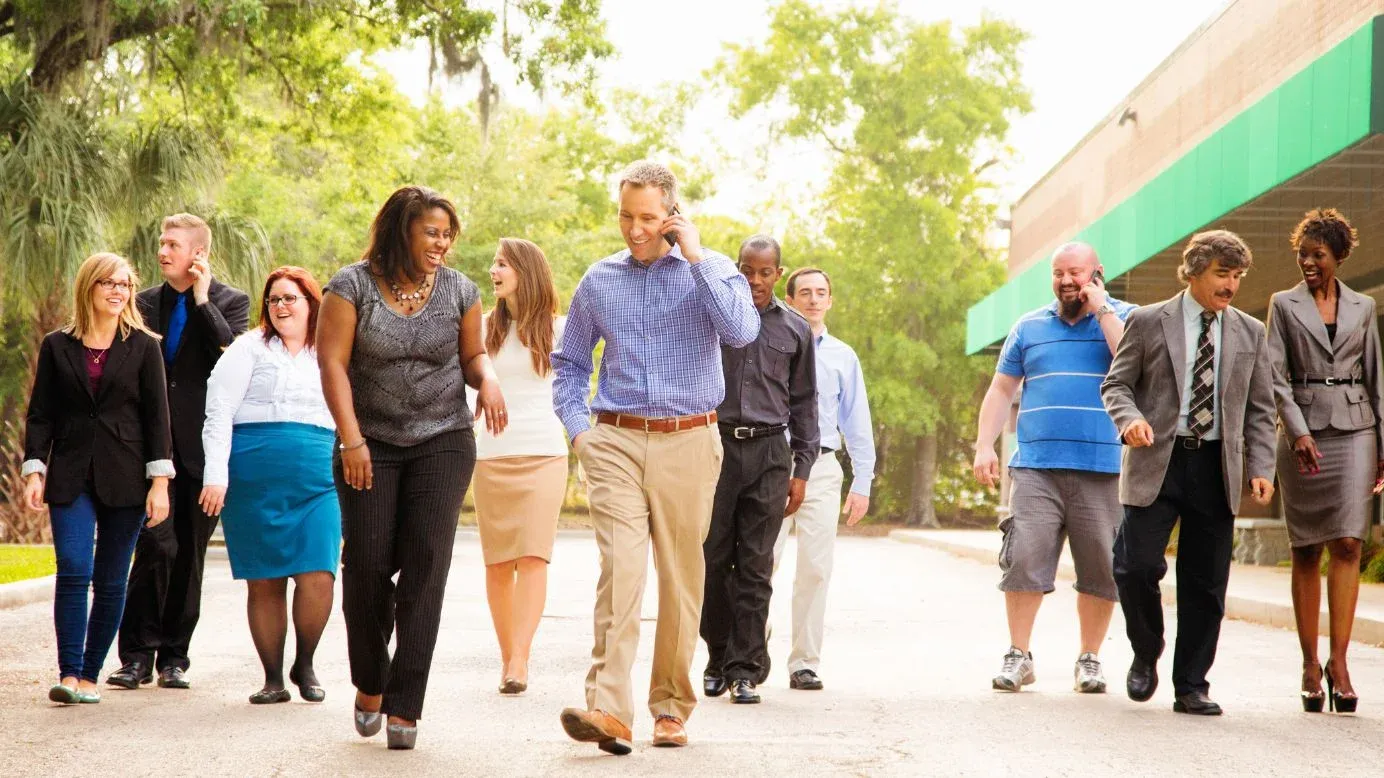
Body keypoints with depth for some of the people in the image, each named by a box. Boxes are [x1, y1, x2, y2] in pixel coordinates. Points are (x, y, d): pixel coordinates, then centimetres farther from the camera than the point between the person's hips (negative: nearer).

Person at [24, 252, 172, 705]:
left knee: (111, 582, 2)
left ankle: (89, 675, 11)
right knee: (74, 572, -14)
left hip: (125, 479, 0)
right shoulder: (57, 346, 7)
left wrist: (159, 482, -6)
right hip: (71, 477, 0)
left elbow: (156, 416, 2)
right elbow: (40, 414, 7)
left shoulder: (143, 347, 5)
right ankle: (68, 674, -13)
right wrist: (33, 470, -5)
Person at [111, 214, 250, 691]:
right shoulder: (146, 303, 13)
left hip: (200, 448, -1)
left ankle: (174, 656, 14)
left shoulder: (231, 303, 4)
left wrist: (203, 301, -12)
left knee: (189, 554, 5)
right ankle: (138, 655, -5)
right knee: (158, 544, -13)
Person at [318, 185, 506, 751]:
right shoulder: (352, 286, -3)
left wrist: (487, 379, -6)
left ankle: (405, 707, -8)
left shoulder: (458, 290, 6)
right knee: (368, 564, -3)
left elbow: (472, 354, 17)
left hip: (443, 443, 1)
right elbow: (332, 363, -6)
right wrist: (351, 439, -13)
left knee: (425, 565, -10)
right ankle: (369, 684, 21)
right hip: (371, 447, -1)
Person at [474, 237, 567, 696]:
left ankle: (519, 659, -20)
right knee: (498, 562, 1)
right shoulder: (485, 328, 11)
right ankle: (507, 657, 8)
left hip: (544, 454, -2)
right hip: (491, 455, 2)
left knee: (533, 557, -13)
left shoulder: (557, 328, 6)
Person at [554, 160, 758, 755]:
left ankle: (671, 708, 16)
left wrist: (696, 258, -14)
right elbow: (569, 363, 22)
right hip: (616, 443, 1)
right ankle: (608, 708, -22)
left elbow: (741, 331, -17)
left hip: (687, 443, 0)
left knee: (681, 578, 5)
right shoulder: (598, 281, 10)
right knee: (619, 568, -14)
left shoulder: (709, 270, 3)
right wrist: (577, 428, 8)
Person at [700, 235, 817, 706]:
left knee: (755, 567, -1)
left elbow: (804, 403, 15)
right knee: (713, 559, 1)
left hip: (768, 453, 0)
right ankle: (719, 657, 17)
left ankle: (744, 669, 1)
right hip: (716, 445, 0)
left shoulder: (795, 330, 11)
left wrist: (801, 469, 9)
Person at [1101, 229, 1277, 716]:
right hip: (1157, 462, -2)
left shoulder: (1250, 333, 12)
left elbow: (1259, 408, 13)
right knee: (1136, 566, -11)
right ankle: (1146, 654, 15)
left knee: (1206, 583, 2)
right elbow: (1116, 384, 4)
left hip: (1217, 468, 3)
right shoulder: (1147, 323, 3)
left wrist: (1260, 468, 2)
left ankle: (1191, 687, 12)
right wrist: (1130, 419, -18)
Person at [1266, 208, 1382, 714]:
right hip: (1302, 431, -1)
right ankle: (1310, 665, 5)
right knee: (1307, 552, 1)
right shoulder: (1284, 305, 6)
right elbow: (1275, 376, -1)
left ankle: (1338, 660, -10)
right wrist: (1298, 432, -14)